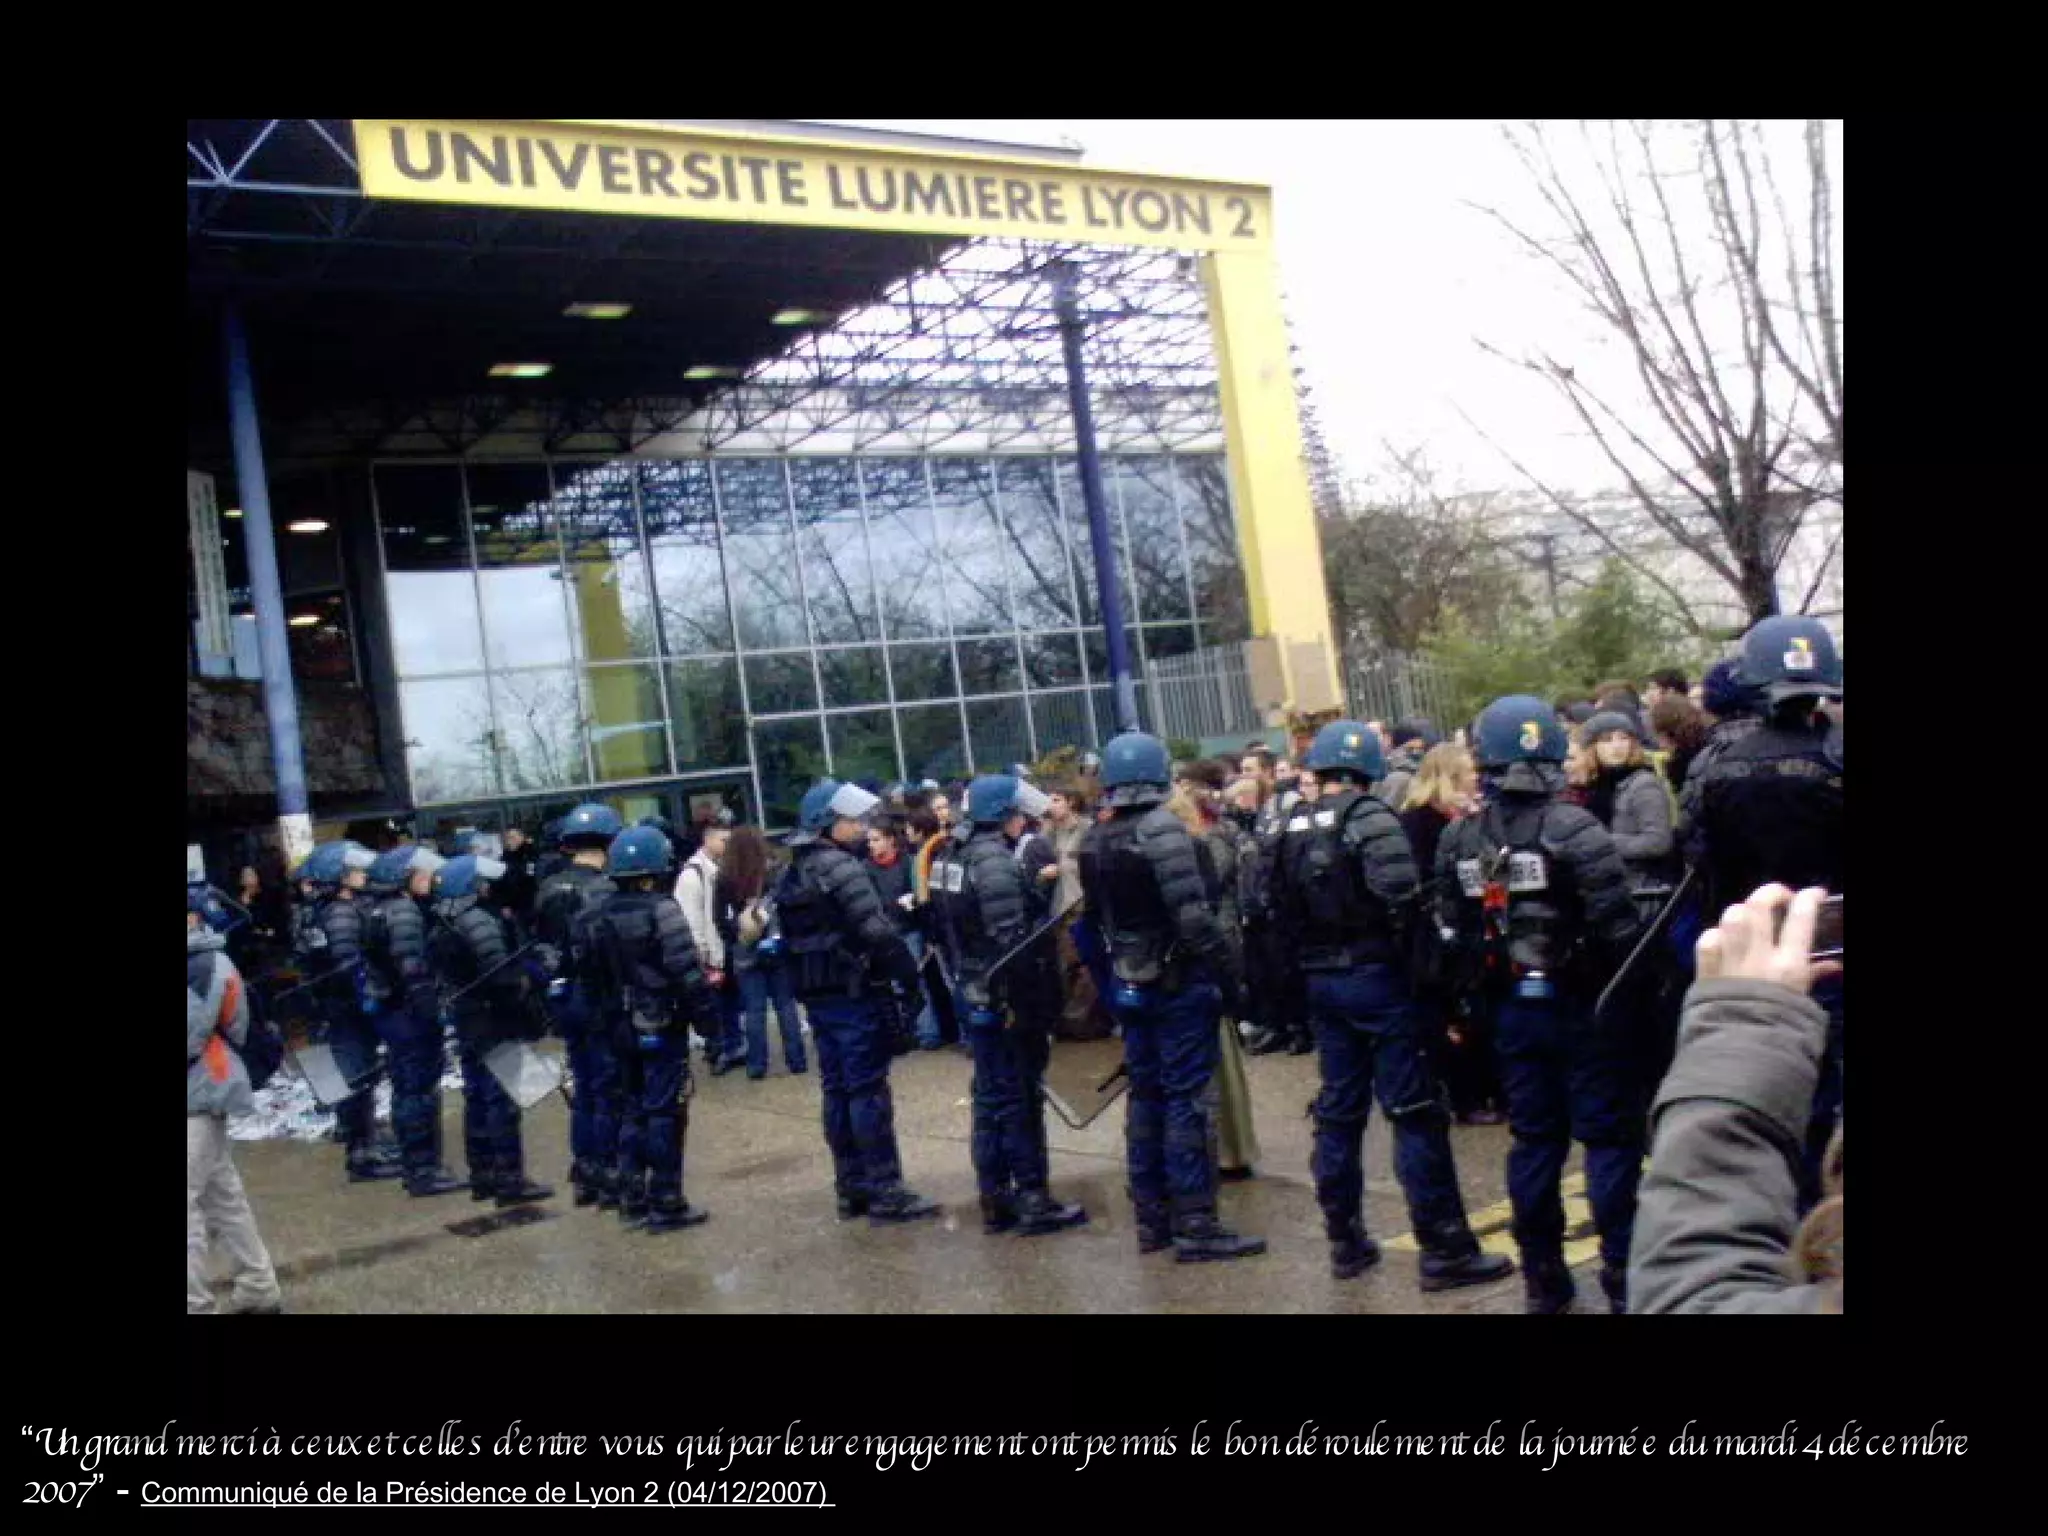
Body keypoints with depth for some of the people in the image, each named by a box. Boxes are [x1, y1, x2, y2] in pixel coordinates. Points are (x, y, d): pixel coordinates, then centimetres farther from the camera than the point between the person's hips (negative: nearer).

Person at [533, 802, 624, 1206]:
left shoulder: (548, 889, 7)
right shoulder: (603, 889, -17)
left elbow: (538, 942, 11)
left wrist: (552, 991, 16)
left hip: (565, 999, 8)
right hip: (599, 999, -8)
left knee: (584, 1087, 18)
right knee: (610, 1090, 2)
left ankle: (584, 1174, 25)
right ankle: (609, 1177, 6)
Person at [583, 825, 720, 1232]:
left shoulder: (596, 918, 7)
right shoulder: (661, 909, -14)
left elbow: (595, 975, 11)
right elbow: (687, 972, -18)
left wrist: (610, 1021, 18)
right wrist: (708, 1015, -11)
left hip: (622, 1028, 7)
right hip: (662, 1026, -7)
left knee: (632, 1111, 16)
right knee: (665, 1113, -1)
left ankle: (633, 1199, 20)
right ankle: (666, 1204, 2)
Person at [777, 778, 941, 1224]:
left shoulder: (790, 874, 14)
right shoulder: (839, 867, -15)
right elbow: (878, 933, -20)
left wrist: (806, 989, 19)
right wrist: (911, 979, -15)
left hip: (817, 996, 9)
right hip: (856, 994, -9)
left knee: (837, 1090, 12)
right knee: (869, 1091, -5)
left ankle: (852, 1187, 18)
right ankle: (885, 1191, -2)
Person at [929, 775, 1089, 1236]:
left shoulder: (951, 858, 10)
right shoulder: (995, 864, -18)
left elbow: (943, 930, 16)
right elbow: (1012, 943, -23)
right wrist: (1034, 1008, -21)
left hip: (974, 998, 9)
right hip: (1006, 1003, -9)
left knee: (991, 1097, 14)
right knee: (1021, 1098, -1)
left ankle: (995, 1200, 21)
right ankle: (1032, 1198, 5)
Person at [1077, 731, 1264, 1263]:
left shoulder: (1093, 842, 7)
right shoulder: (1162, 829, -16)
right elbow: (1194, 916, -21)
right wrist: (1228, 979, -14)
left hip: (1130, 984, 7)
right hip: (1178, 981, -7)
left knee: (1145, 1095, 13)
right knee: (1187, 1098, -4)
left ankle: (1151, 1218, 20)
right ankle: (1194, 1224, -1)